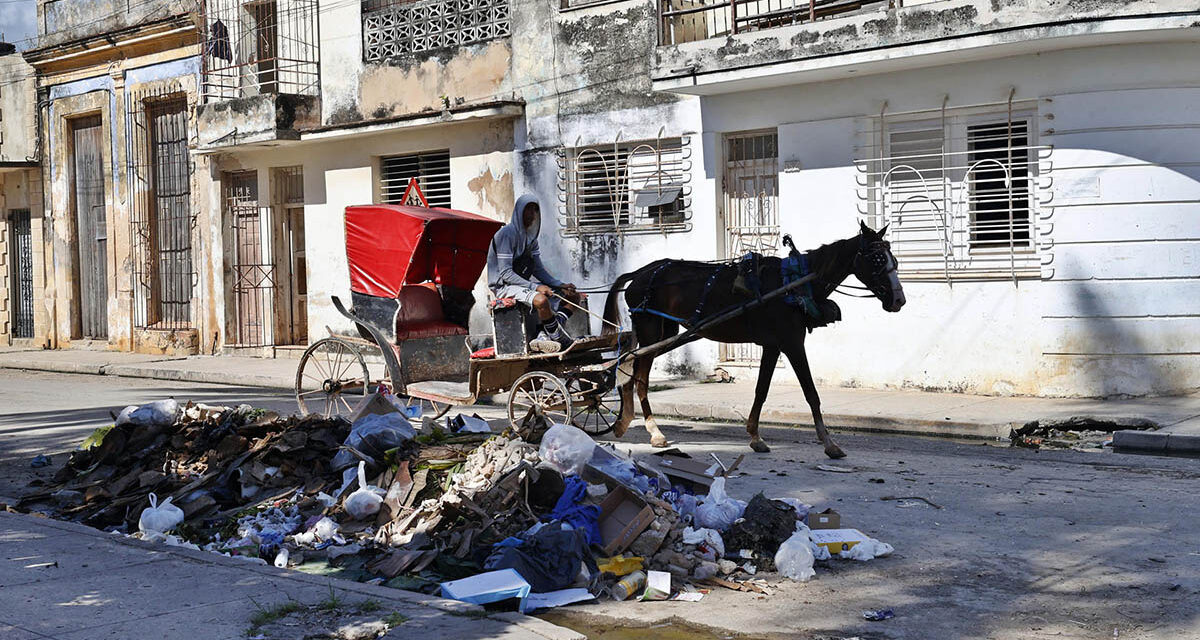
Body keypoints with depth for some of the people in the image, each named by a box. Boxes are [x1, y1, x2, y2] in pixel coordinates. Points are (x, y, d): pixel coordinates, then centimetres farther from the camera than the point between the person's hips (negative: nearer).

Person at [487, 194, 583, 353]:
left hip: (524, 283, 10)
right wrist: (535, 287, -27)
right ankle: (560, 339, -15)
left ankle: (544, 336, -20)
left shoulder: (531, 236, 13)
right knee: (541, 300, -39)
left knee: (575, 296, 2)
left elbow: (538, 269, 11)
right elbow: (505, 273, -20)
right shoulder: (507, 233, -14)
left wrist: (561, 285, -5)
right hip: (505, 286, -10)